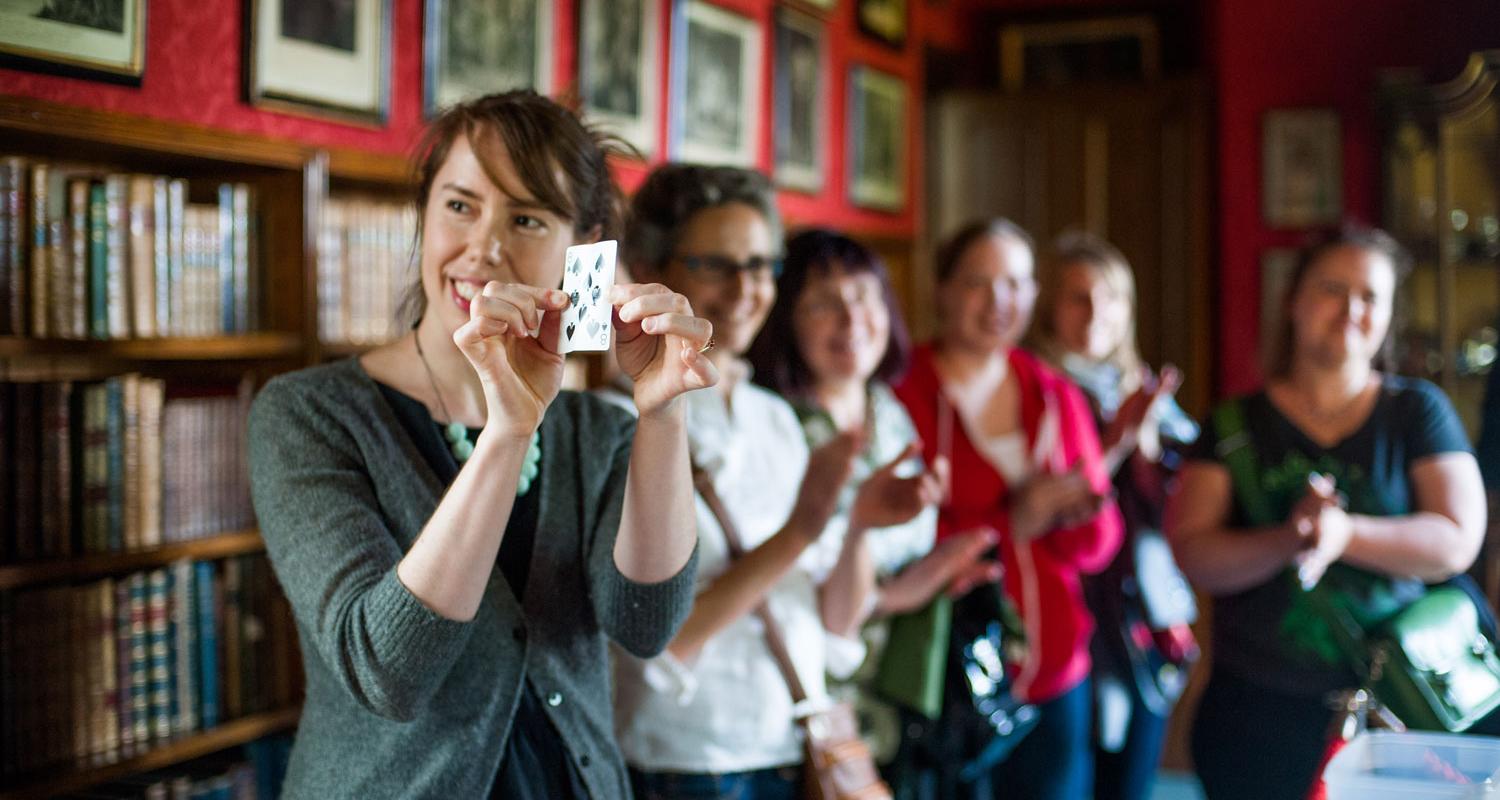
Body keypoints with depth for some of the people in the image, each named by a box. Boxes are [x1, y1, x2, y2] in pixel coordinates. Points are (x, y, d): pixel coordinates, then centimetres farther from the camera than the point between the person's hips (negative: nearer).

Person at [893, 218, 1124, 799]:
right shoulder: (902, 397, -7)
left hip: (1055, 682, 5)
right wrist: (1011, 523, -21)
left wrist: (1075, 516, -12)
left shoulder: (1057, 398, 11)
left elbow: (1098, 545, 10)